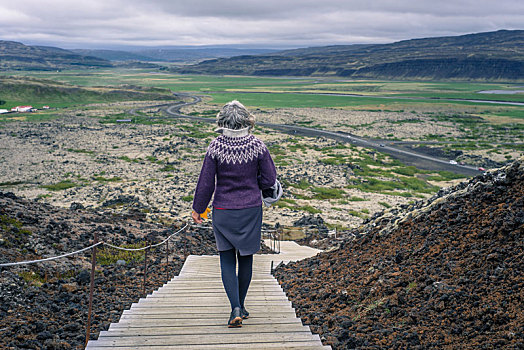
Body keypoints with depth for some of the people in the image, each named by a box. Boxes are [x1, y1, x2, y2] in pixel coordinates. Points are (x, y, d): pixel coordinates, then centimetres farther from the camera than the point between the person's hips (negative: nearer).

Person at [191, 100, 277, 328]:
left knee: (227, 259, 9)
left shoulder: (216, 147, -12)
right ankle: (241, 306, 28)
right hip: (251, 210, 1)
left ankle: (235, 309, -3)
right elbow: (270, 180, -4)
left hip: (223, 211, -1)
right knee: (246, 258, 15)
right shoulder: (257, 146, -9)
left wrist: (198, 208, 6)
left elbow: (206, 183, -7)